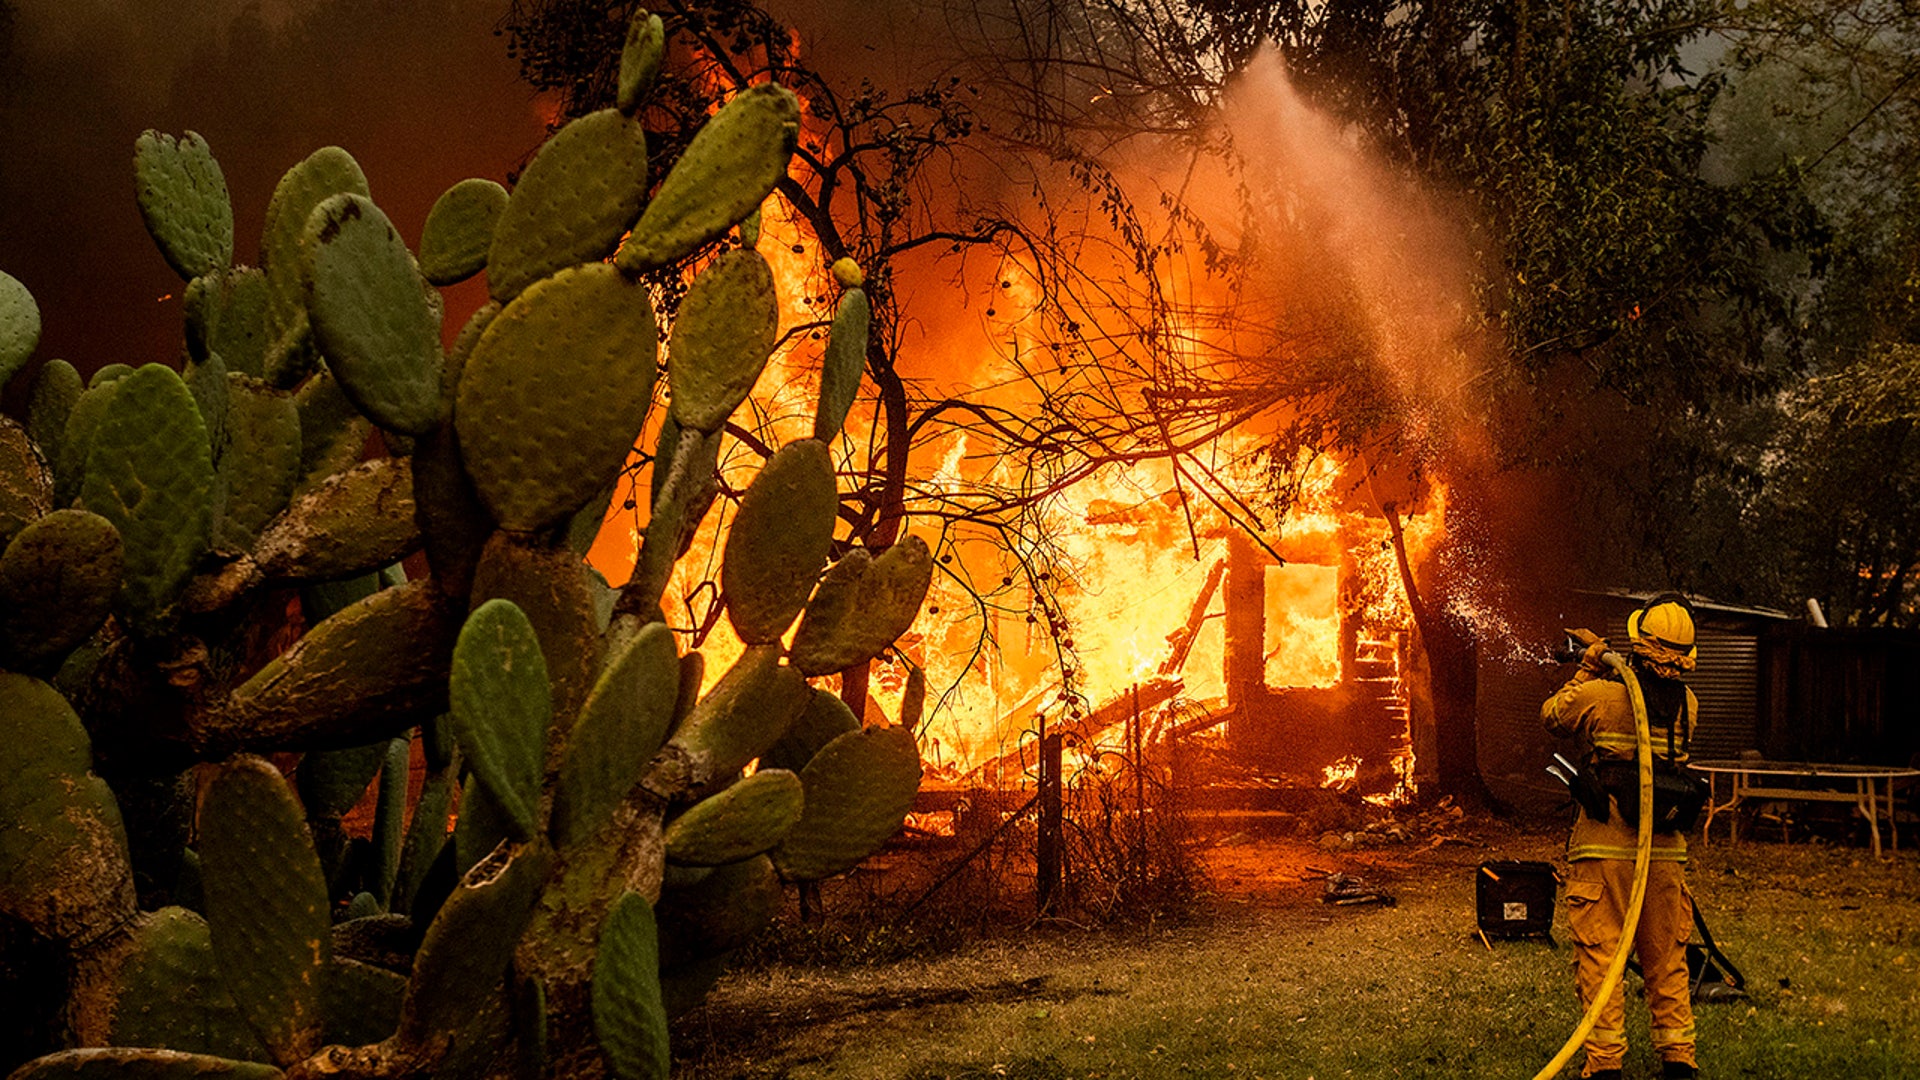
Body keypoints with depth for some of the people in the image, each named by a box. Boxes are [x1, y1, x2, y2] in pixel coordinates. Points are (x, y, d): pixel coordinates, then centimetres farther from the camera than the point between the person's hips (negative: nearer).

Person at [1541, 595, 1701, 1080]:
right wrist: (1615, 673, 24)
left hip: (1604, 852, -4)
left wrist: (1587, 670, 15)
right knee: (1666, 958, 15)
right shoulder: (1687, 705, -1)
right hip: (1665, 854, 4)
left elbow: (1552, 715, 7)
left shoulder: (1600, 696, -13)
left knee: (1599, 957, 3)